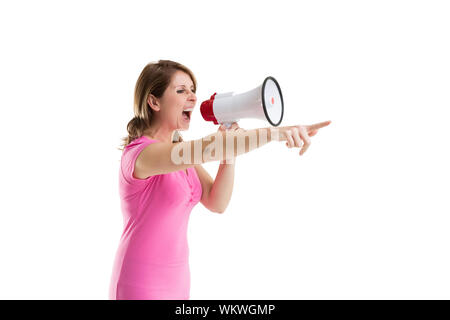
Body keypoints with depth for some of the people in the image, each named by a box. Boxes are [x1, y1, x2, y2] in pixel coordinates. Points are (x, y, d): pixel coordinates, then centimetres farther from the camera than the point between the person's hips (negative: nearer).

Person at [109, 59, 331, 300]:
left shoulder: (180, 150, 7)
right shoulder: (138, 153, -20)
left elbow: (217, 203, -5)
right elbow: (207, 149, -39)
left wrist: (228, 148, -15)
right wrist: (274, 132, -47)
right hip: (140, 288, -7)